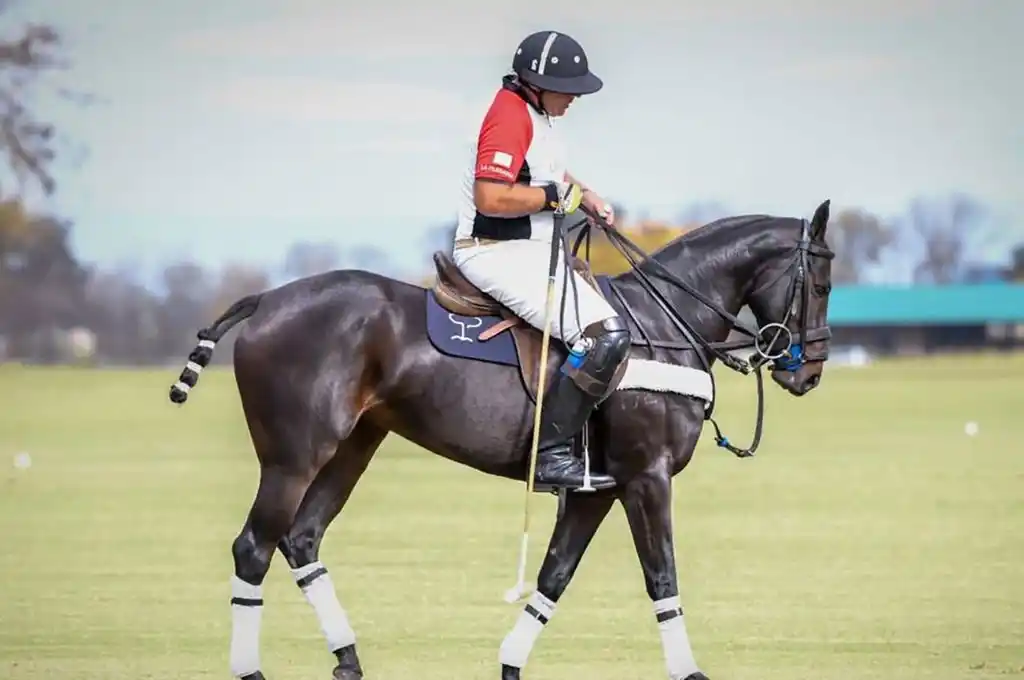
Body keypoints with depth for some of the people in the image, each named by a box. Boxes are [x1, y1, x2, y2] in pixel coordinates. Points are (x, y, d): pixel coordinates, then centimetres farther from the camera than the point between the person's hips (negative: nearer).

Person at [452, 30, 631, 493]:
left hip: (528, 251, 11)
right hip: (499, 255, -11)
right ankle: (552, 455, -25)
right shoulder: (509, 116, -18)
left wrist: (583, 193, 16)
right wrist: (556, 195, -17)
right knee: (606, 334, -23)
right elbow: (490, 198, -28)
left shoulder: (537, 114, 15)